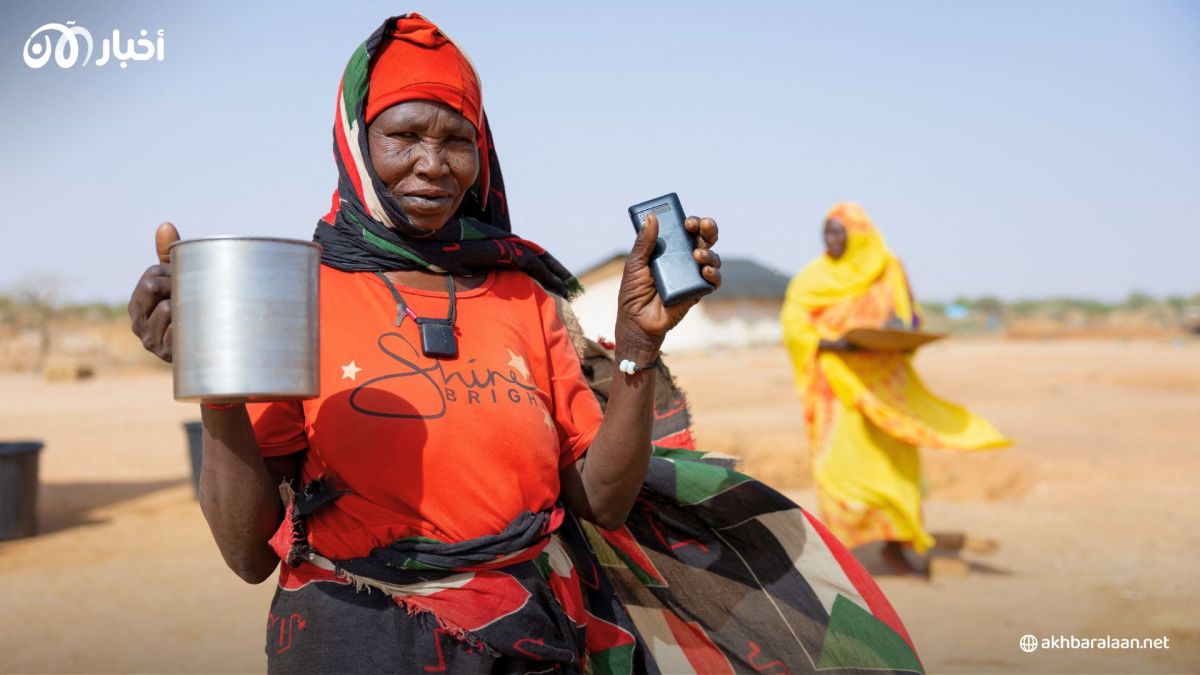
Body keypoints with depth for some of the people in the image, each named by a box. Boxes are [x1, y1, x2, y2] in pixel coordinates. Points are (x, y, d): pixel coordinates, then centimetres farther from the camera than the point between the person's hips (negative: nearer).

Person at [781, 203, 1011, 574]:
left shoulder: (889, 271, 5)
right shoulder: (813, 278, 1)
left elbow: (911, 318, 11)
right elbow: (793, 326, -6)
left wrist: (899, 325, -13)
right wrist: (834, 343, -22)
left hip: (882, 378, 2)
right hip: (836, 380, -2)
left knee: (894, 456, -1)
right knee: (839, 459, -9)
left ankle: (895, 544, 12)